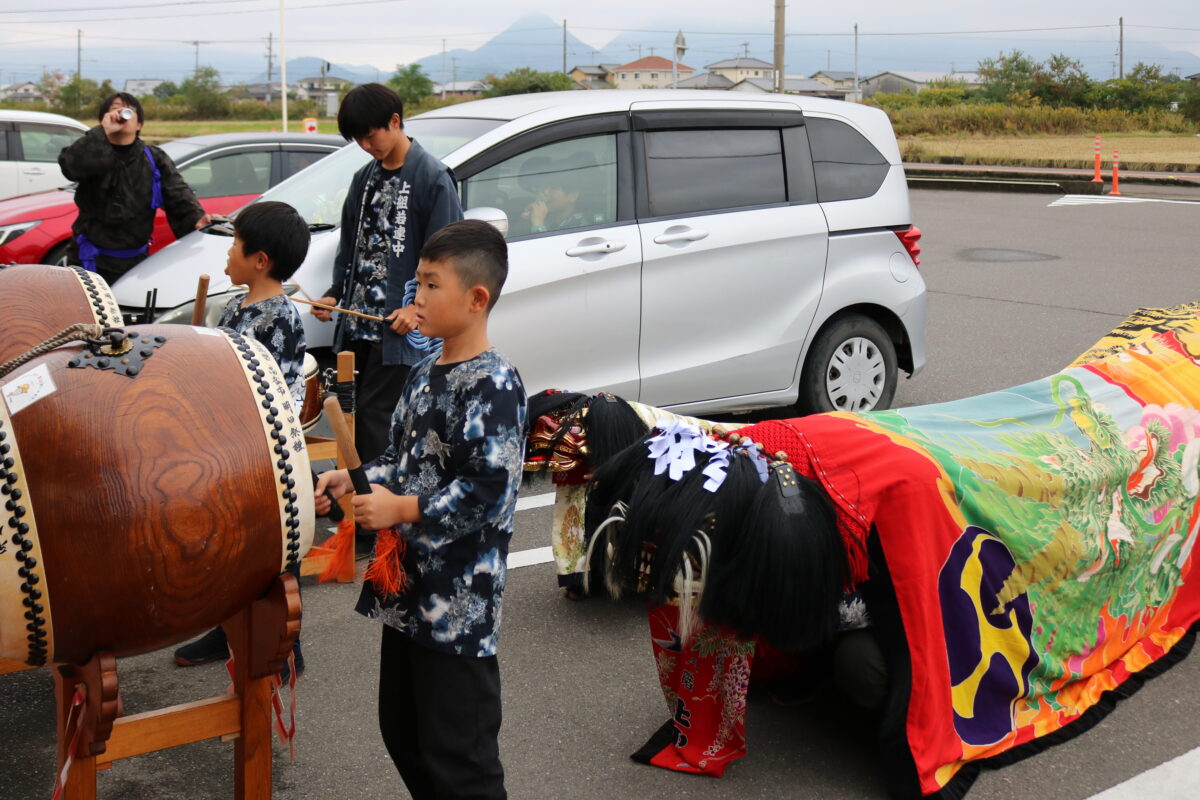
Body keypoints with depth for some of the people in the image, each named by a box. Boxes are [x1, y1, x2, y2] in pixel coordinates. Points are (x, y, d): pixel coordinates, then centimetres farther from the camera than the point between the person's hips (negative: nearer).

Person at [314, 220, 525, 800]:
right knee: (402, 731, 21)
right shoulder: (424, 375, 10)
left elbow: (487, 493, -24)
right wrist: (350, 481, 6)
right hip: (406, 590, 10)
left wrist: (403, 510, -20)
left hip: (459, 606, -9)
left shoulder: (493, 386, -17)